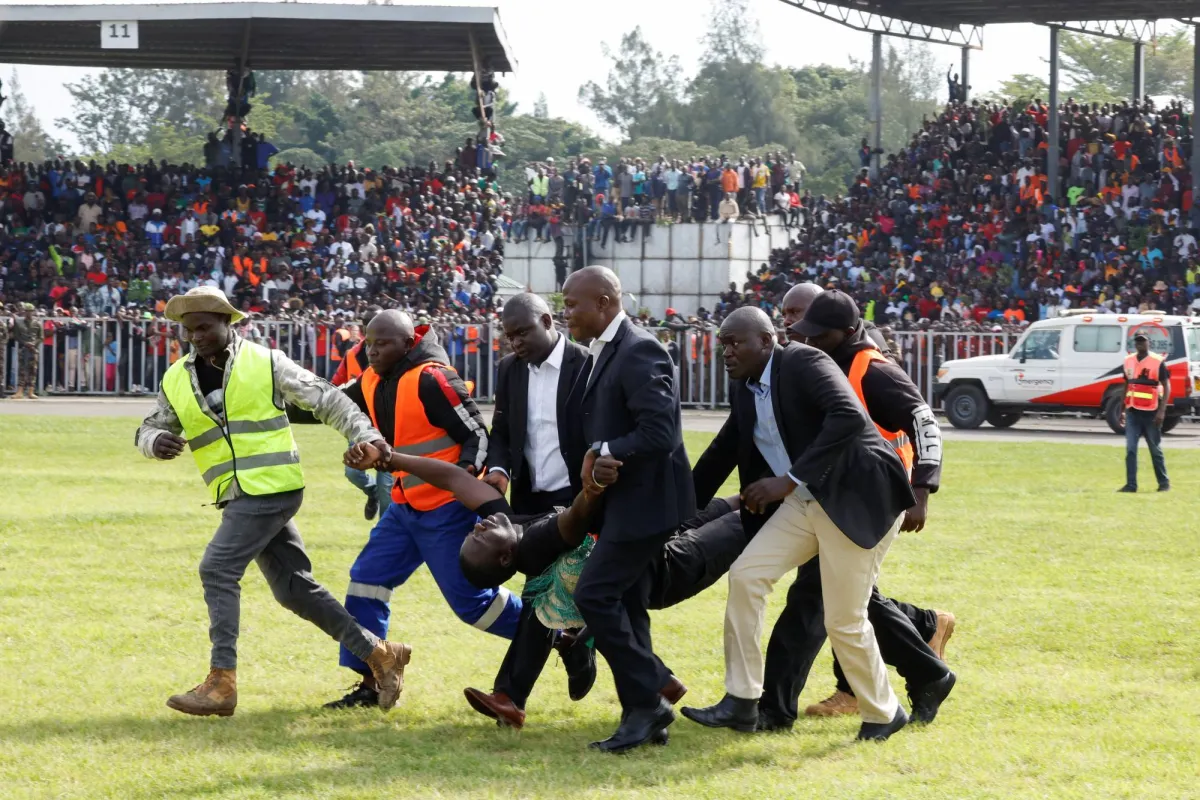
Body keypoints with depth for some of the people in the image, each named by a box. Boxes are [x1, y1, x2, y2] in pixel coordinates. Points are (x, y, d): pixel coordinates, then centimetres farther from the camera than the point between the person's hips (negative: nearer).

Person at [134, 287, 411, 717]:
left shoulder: (265, 363, -3)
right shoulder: (176, 381, 10)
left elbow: (326, 400, -1)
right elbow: (150, 428, 16)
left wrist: (367, 436, -12)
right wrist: (156, 442, -9)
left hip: (271, 487, -6)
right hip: (239, 498, 6)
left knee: (218, 571, -16)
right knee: (294, 588, 8)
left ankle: (222, 682, -13)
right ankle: (378, 654, 19)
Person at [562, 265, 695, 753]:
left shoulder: (639, 352, -17)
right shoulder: (603, 354, 13)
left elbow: (659, 433, -24)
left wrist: (606, 453, -16)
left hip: (645, 499, -10)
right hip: (623, 500, 10)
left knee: (595, 595, -14)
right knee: (623, 607, 10)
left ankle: (646, 701, -7)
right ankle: (645, 711, 15)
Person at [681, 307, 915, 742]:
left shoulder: (804, 363, -16)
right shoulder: (744, 391, 9)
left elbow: (849, 417, -30)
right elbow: (721, 454, 21)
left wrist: (790, 480, -30)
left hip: (858, 498, -8)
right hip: (803, 502, 8)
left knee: (844, 620, -5)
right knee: (745, 575, -6)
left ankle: (883, 714, 18)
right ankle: (741, 702, -1)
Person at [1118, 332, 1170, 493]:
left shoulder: (1158, 362, -7)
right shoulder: (1128, 361, 9)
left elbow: (1166, 387, -7)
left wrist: (1162, 410, -16)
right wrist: (1122, 410, 17)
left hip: (1150, 413, -4)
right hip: (1132, 412, 5)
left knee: (1156, 450, 4)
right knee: (1130, 449, -2)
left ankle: (1164, 483, 15)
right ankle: (1131, 485, -1)